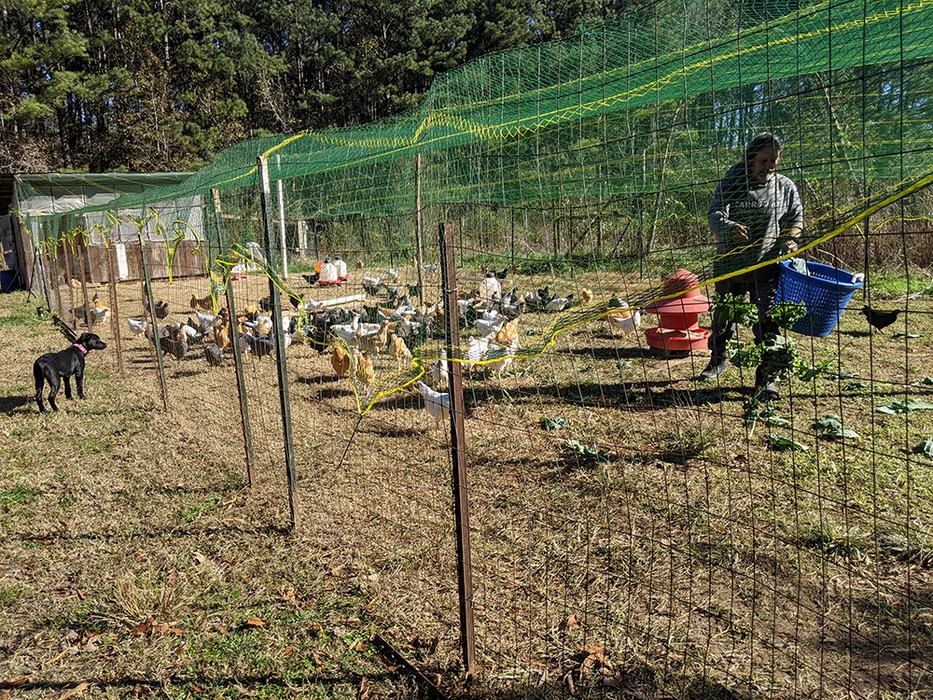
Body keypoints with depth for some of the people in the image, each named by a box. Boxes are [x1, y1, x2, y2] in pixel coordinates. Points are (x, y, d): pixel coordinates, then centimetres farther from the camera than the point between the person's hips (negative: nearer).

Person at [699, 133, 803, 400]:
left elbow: (796, 219, 15)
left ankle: (764, 378, 7)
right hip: (730, 265, 0)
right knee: (723, 317, 15)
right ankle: (718, 359, 39)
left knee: (766, 322, -3)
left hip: (767, 269, 0)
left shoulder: (785, 187, 4)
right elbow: (715, 213, -17)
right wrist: (730, 228, -40)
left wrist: (790, 239, -8)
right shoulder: (731, 184, -3)